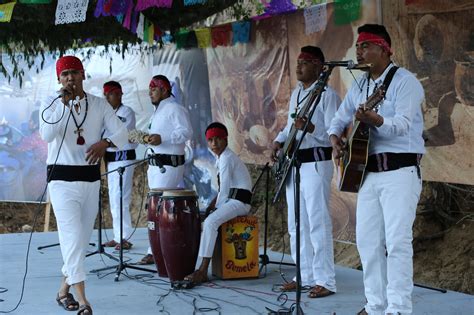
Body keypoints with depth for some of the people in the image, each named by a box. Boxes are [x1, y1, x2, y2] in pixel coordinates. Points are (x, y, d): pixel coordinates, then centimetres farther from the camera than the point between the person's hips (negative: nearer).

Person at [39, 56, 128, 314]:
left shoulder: (99, 105, 5)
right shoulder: (51, 105, -1)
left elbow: (122, 133, -2)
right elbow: (47, 135, -19)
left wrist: (104, 143, -22)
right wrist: (64, 103, -22)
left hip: (91, 178, 4)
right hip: (63, 178, -4)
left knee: (82, 236, 11)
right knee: (72, 236, -14)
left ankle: (64, 289, 27)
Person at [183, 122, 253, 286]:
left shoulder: (226, 158, -15)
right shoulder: (221, 156, 16)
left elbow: (225, 190, -17)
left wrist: (216, 208, -8)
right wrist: (213, 204, 8)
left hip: (239, 201, -11)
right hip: (230, 200, 11)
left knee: (210, 222, -28)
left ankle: (203, 271, -31)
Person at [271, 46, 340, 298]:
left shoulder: (327, 95, -9)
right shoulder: (296, 93, 17)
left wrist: (310, 127, -30)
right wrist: (279, 140, 10)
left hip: (315, 163, -9)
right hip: (292, 164, 9)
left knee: (318, 223, -10)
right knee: (296, 225, 12)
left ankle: (325, 281, -6)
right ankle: (305, 277, 20)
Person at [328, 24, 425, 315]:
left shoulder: (405, 81, -8)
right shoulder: (360, 86, 15)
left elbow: (402, 124, -22)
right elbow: (340, 119, 23)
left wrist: (375, 120, -39)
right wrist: (335, 138, 2)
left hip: (400, 171, -8)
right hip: (368, 172, 8)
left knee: (397, 241, -13)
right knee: (367, 240, 7)